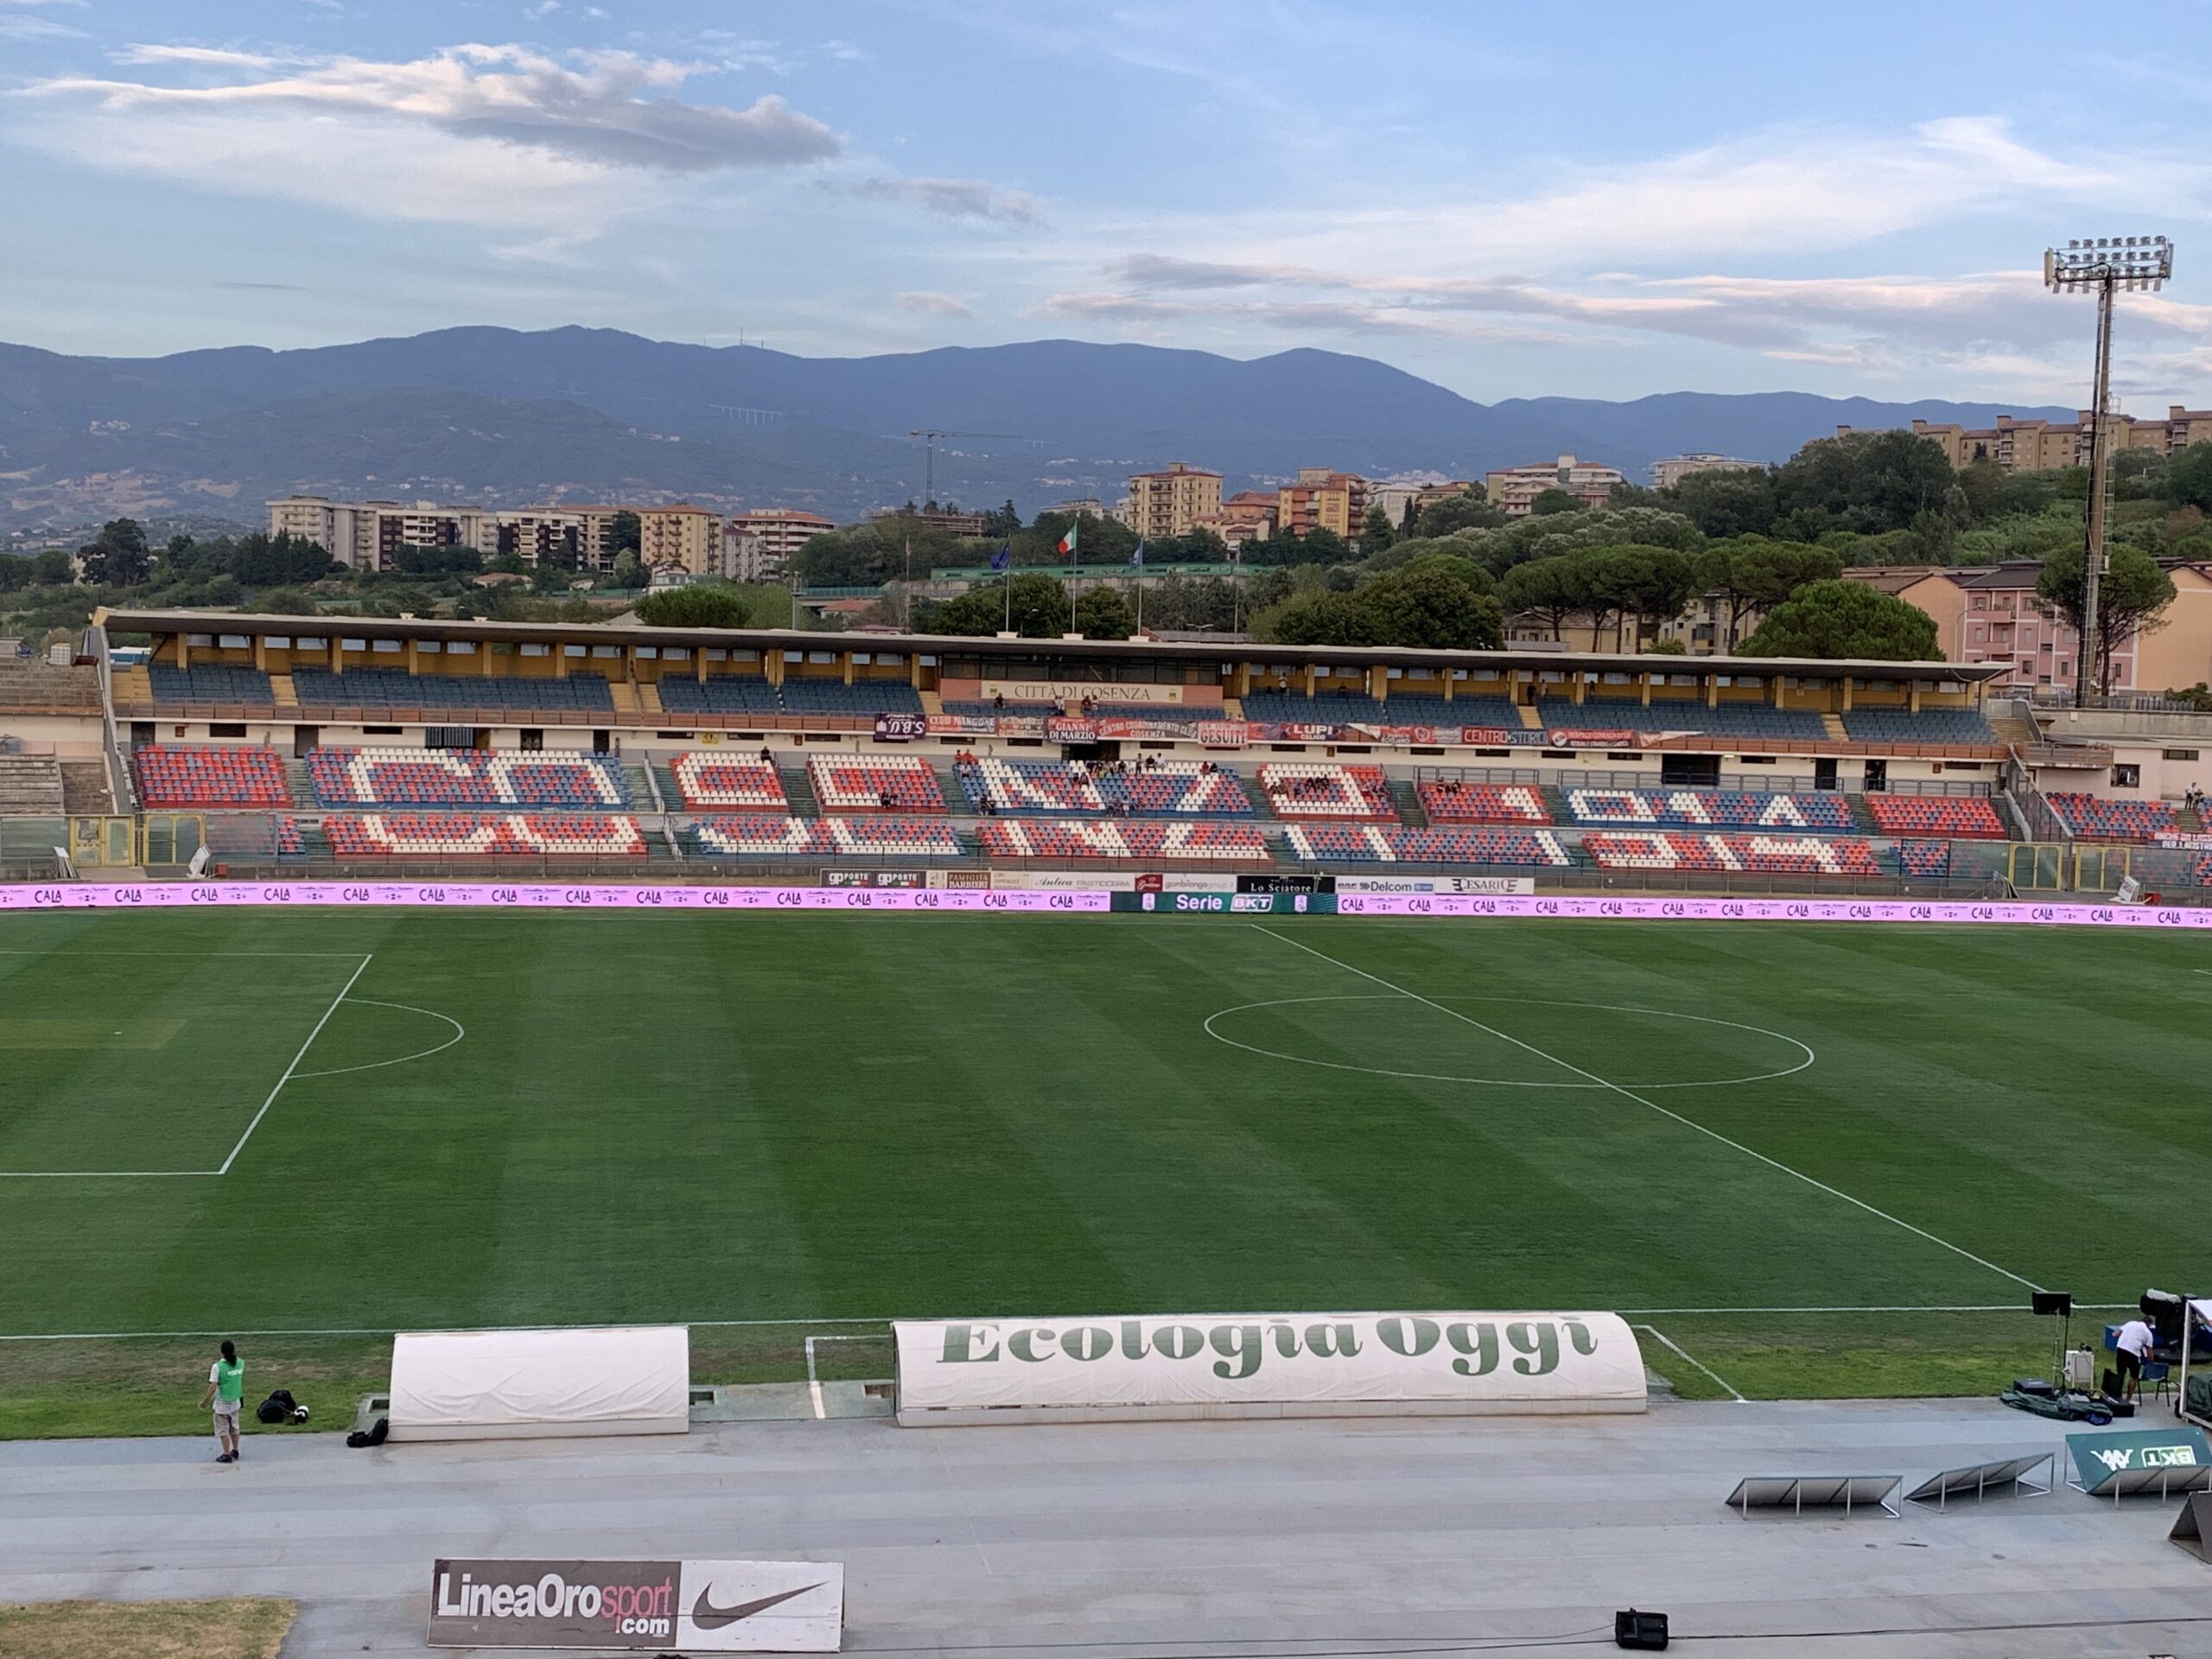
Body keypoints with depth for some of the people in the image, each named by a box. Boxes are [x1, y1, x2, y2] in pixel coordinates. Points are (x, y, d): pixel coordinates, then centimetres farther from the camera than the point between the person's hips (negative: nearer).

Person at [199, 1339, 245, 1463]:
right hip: (235, 1402, 5)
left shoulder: (217, 1367, -21)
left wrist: (205, 1402, -12)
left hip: (222, 1404, -5)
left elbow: (213, 1387, -22)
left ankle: (226, 1455, 14)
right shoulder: (240, 1363, -6)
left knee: (223, 1430, 9)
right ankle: (235, 1451, 33)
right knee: (234, 1428, 21)